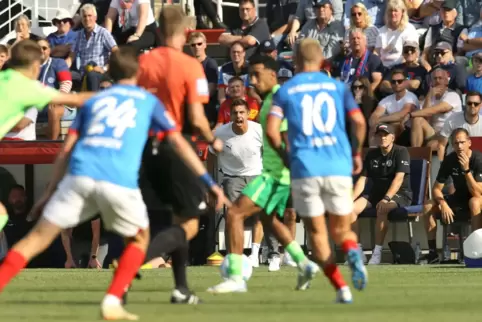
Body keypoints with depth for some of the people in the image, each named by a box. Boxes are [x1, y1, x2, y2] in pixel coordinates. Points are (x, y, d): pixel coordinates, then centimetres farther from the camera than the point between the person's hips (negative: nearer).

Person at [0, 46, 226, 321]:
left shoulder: (94, 101, 27)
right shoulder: (148, 101, 21)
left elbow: (66, 150, 21)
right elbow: (178, 143, 16)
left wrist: (50, 192, 24)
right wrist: (209, 182, 17)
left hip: (80, 175, 2)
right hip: (119, 180, -2)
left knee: (39, 237, 7)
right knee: (140, 239, 22)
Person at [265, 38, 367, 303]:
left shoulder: (285, 90, 7)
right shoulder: (337, 87, 10)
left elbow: (272, 131, -4)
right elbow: (359, 121, 0)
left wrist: (285, 156, 12)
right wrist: (357, 153, 14)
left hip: (304, 170, -1)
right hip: (339, 168, 1)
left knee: (317, 234, 9)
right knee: (341, 230, 13)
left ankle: (342, 288, -4)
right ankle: (352, 252, -23)